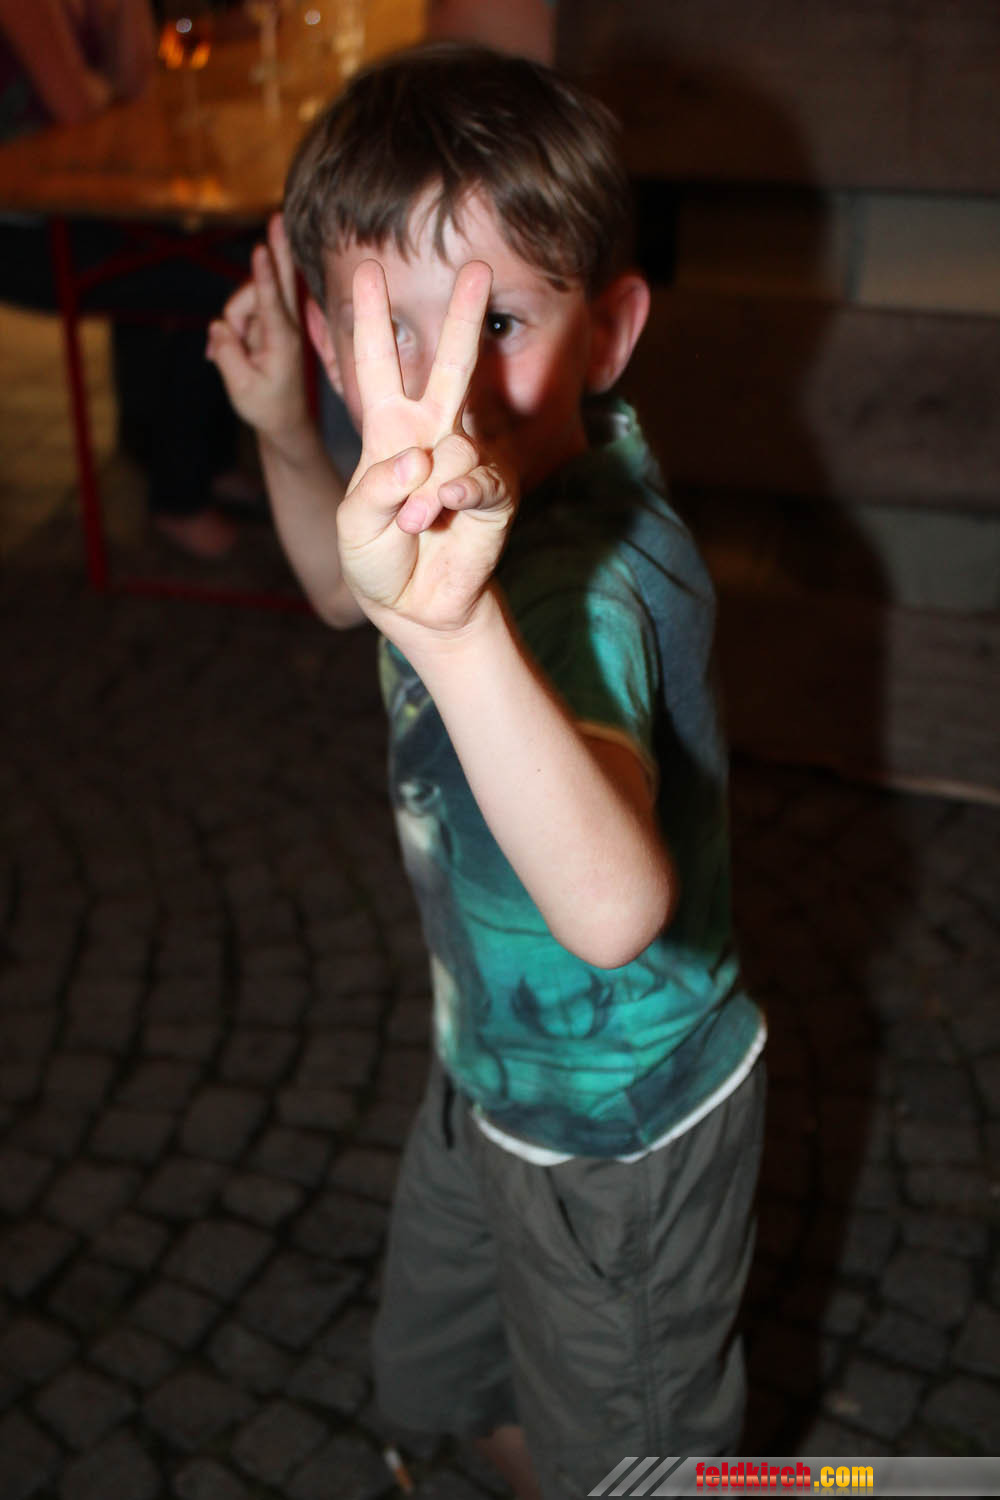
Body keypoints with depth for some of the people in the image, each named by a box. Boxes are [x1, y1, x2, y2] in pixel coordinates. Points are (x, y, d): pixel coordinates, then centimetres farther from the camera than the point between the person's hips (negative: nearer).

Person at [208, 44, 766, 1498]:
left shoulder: (585, 578, -39)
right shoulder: (505, 488, -12)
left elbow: (616, 910, -59)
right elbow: (349, 589, 12)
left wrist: (453, 622, -74)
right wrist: (284, 432, -5)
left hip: (619, 1133, -8)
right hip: (497, 1068, 8)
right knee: (440, 1377, 33)